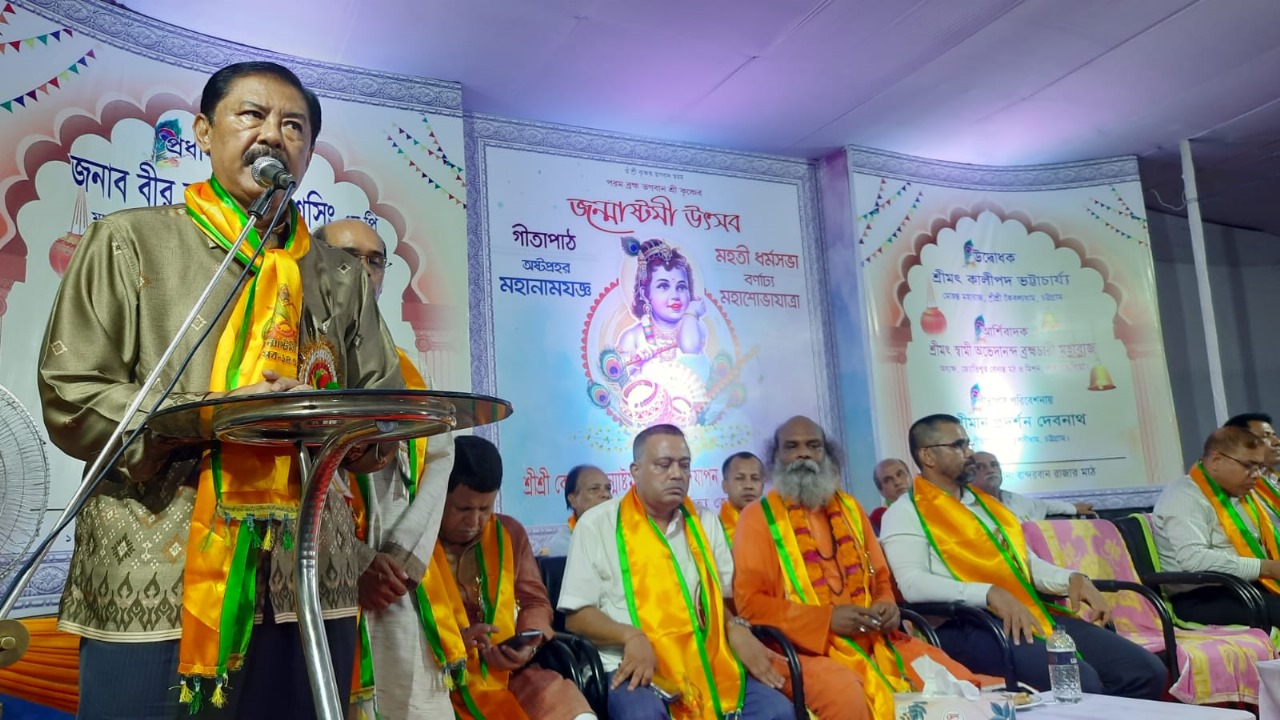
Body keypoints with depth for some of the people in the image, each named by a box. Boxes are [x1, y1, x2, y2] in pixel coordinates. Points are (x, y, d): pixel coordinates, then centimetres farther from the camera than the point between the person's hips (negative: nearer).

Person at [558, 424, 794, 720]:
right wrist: (631, 636, -20)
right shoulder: (598, 524, 1)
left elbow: (728, 594, 18)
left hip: (706, 663, 5)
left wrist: (737, 627, -6)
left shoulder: (705, 523, 16)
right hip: (638, 665, -4)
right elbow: (577, 616, -2)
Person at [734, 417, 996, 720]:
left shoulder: (849, 507, 16)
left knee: (964, 683, -12)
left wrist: (886, 606, -4)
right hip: (809, 646, -5)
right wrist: (826, 618, -17)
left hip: (874, 639, 5)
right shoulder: (757, 517, -1)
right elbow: (749, 601, -7)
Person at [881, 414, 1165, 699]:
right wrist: (990, 594, -26)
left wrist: (1071, 579, 5)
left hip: (1034, 613, 8)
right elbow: (912, 583, -16)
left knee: (1146, 671, -3)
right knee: (1079, 684, -29)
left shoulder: (984, 501, 23)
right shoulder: (906, 512, -1)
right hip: (969, 625, -8)